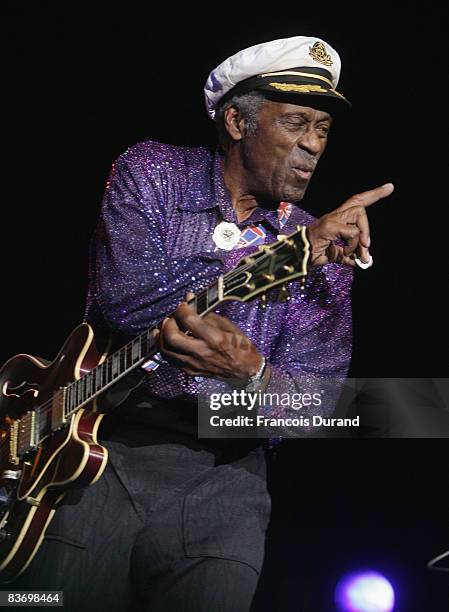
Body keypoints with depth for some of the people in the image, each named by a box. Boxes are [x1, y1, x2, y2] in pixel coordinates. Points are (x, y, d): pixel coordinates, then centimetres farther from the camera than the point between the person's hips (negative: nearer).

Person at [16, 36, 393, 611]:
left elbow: (315, 406, -2)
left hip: (220, 473, 1)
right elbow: (121, 300, -17)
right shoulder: (151, 171, 2)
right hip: (104, 445, -1)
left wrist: (249, 373, -26)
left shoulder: (326, 246, 6)